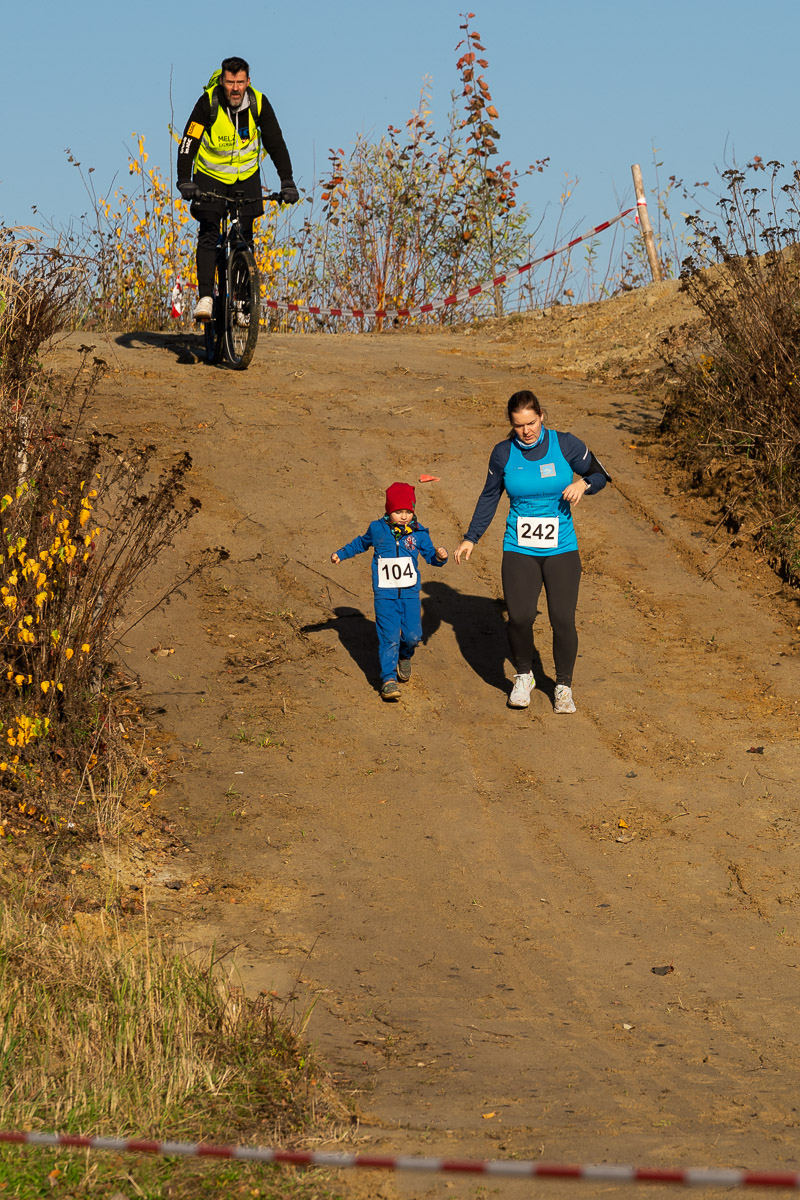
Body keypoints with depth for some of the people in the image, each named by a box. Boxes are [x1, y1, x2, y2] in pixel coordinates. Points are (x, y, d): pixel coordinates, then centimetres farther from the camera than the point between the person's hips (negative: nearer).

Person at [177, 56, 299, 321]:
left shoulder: (258, 103, -17)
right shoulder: (208, 102, -22)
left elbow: (276, 143, -14)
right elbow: (188, 142, -25)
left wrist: (287, 182, -22)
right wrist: (184, 180, -37)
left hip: (246, 177, 2)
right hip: (210, 175, -2)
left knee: (244, 237, -3)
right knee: (208, 233, -14)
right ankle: (205, 297, -17)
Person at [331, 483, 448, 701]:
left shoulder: (418, 533, -1)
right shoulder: (377, 530, 0)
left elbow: (430, 556, 6)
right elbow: (362, 543, 22)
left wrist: (440, 556, -17)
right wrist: (341, 554, 27)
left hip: (410, 593, 1)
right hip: (385, 594, -1)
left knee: (412, 635, -4)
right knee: (389, 637, -8)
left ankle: (404, 656, 31)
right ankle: (388, 679, -4)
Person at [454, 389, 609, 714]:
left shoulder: (565, 444, -6)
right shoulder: (503, 453, -2)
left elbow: (600, 475, 7)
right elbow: (489, 497, 12)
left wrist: (583, 484, -15)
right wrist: (471, 538, 11)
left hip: (561, 550, -1)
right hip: (519, 552, 1)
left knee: (563, 620, -8)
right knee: (519, 618, -13)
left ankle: (563, 687, 14)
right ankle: (524, 676, 16)